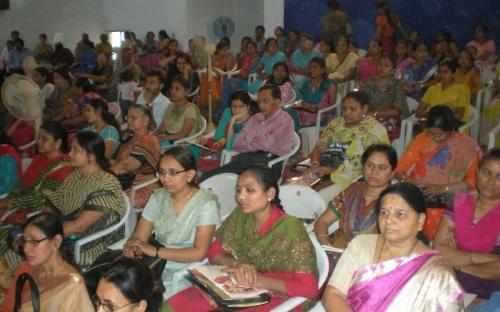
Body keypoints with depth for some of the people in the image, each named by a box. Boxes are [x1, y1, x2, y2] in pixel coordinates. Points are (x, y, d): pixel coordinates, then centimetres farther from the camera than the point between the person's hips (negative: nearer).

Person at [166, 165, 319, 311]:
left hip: (276, 299, -6)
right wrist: (237, 265, -16)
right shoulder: (239, 216, -1)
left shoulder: (290, 229, -19)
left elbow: (309, 287, -22)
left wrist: (256, 280, -25)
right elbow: (214, 252, 6)